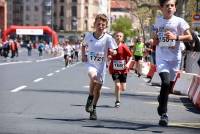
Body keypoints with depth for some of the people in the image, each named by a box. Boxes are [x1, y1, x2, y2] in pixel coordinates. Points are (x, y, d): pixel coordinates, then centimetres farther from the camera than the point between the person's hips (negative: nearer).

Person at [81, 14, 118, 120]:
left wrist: (112, 52, -30)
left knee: (98, 87, 8)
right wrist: (83, 55, 0)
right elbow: (83, 45, 16)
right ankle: (90, 98, -11)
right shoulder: (88, 35, -3)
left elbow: (113, 51, -7)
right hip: (90, 63, -1)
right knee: (93, 77, -33)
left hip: (101, 65, 1)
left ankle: (93, 109, 28)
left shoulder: (108, 38, -9)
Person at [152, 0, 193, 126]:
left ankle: (162, 98, 44)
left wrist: (176, 37, -23)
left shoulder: (179, 21, -5)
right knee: (166, 81, -19)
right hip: (161, 57, 0)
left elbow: (189, 37, -9)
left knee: (170, 84, 10)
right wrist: (155, 40, 2)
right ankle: (163, 113, -12)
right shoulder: (158, 21, 6)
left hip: (174, 57, 0)